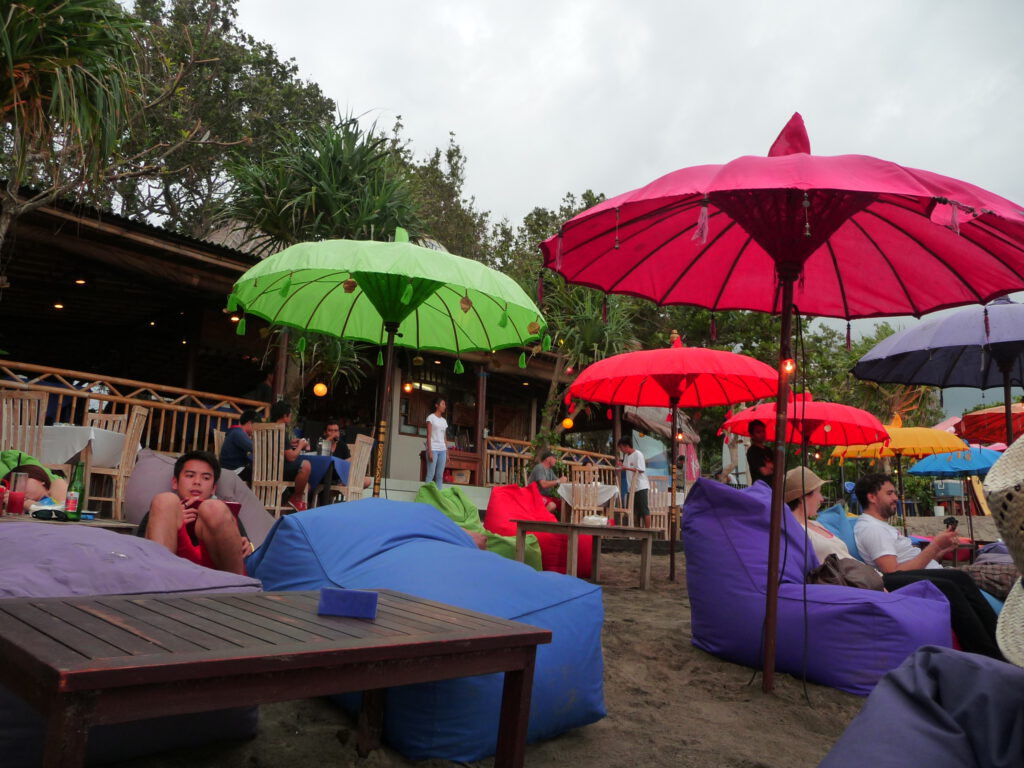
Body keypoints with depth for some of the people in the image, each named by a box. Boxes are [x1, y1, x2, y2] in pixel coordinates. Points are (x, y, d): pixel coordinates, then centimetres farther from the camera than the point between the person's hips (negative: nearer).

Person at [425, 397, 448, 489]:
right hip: (433, 449, -6)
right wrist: (430, 451, -14)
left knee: (440, 475, 3)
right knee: (430, 474, -9)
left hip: (442, 450, 6)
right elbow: (428, 435, -6)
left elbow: (445, 438, 15)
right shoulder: (431, 417, 1)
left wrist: (447, 452, 8)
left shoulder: (444, 421, 17)